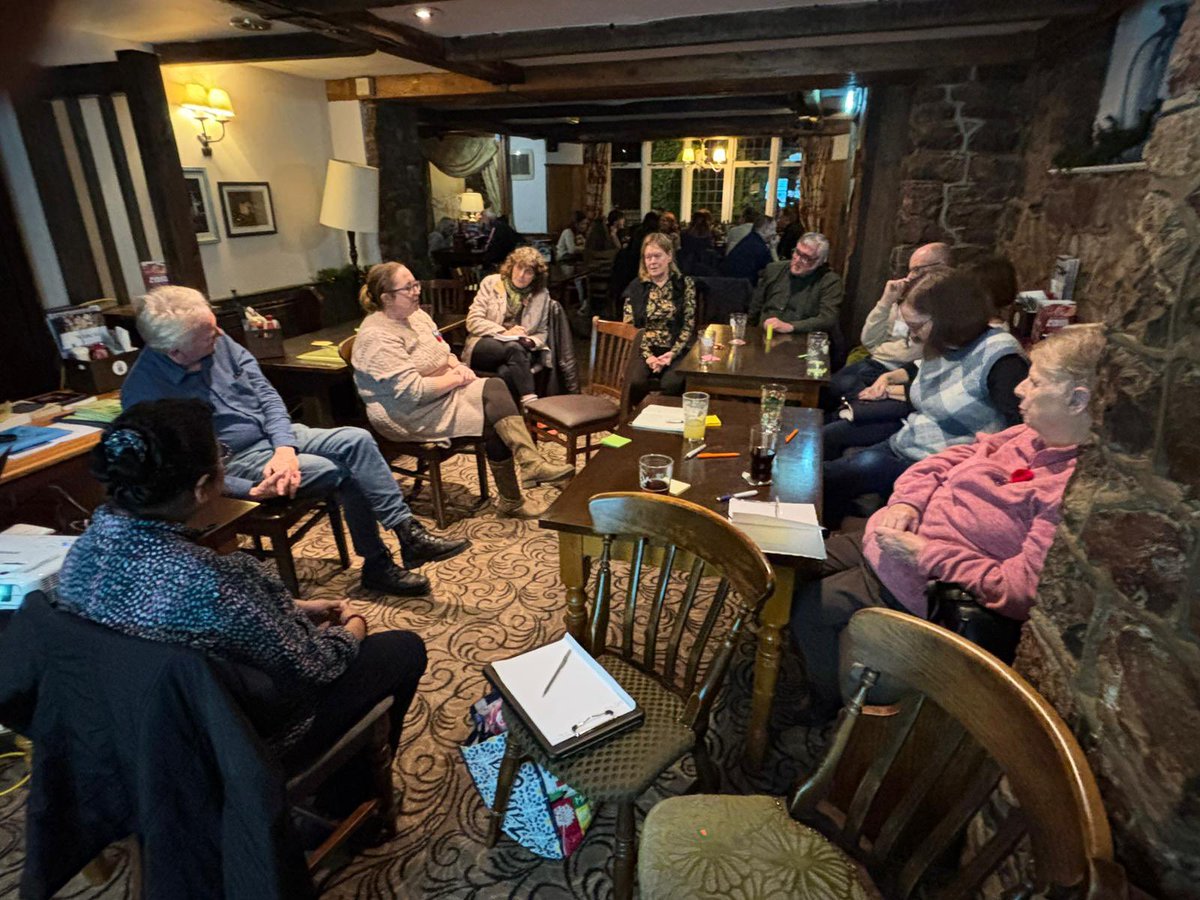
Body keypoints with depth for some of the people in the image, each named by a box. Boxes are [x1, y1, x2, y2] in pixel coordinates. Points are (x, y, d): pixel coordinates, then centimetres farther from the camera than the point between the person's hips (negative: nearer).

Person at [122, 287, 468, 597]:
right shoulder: (143, 391, -20)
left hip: (275, 436, 6)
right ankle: (376, 565, -6)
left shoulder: (220, 344, -5)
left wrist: (285, 448, -16)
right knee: (342, 471, -22)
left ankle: (409, 532, -14)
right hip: (235, 461, -6)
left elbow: (266, 394, -1)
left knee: (358, 440, -16)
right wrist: (251, 491, -24)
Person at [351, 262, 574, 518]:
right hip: (409, 415, -8)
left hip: (439, 393, 8)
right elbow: (412, 391, -27)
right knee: (494, 417, -22)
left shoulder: (416, 315, 8)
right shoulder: (377, 336, -21)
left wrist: (458, 366, -5)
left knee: (496, 387, -17)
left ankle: (530, 462, -20)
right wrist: (454, 379, -15)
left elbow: (443, 351, 18)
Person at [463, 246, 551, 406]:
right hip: (484, 346, -1)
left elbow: (542, 332, 13)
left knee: (506, 372, -36)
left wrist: (531, 342, -11)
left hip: (521, 351, 1)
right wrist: (504, 332, -15)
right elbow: (473, 321, -3)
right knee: (514, 348, -36)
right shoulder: (490, 283, 4)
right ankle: (530, 401, -42)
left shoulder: (542, 295, 9)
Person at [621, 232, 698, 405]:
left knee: (671, 385, -30)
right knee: (634, 383, -29)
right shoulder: (636, 287, 8)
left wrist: (672, 354, -14)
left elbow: (689, 325, 1)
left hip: (675, 352, -1)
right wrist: (647, 355, -11)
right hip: (643, 351, 1)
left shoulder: (685, 284, 5)